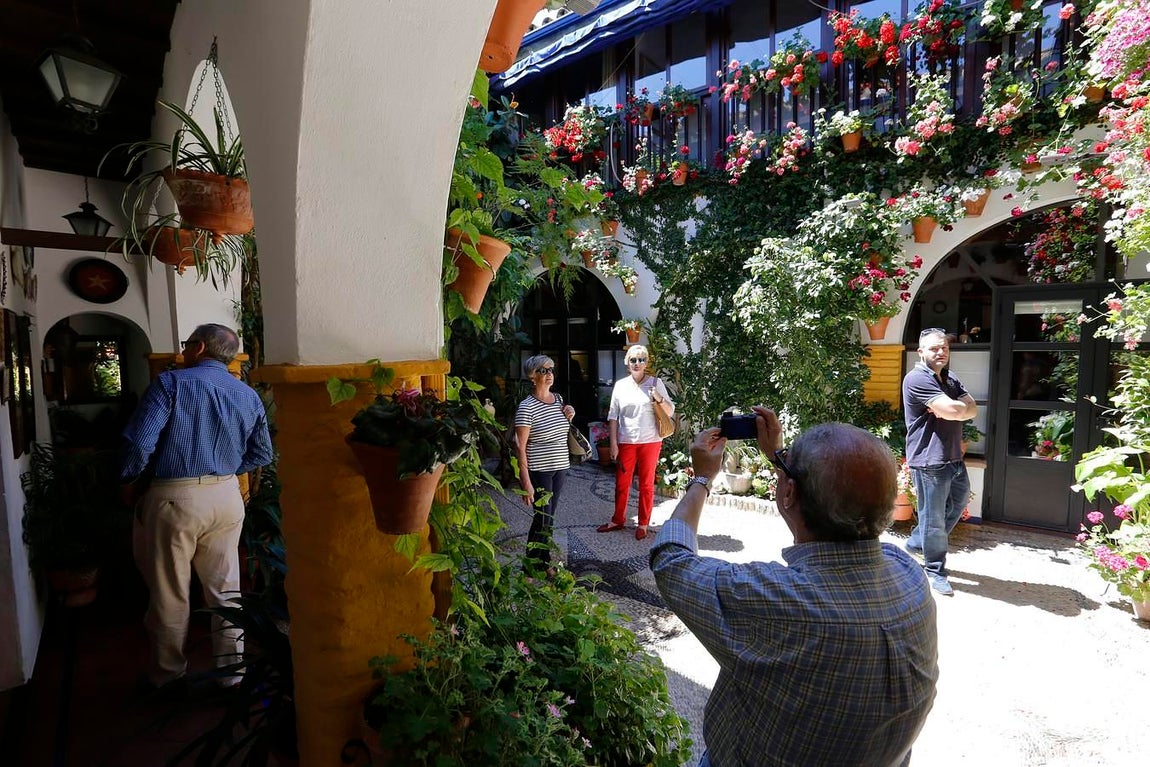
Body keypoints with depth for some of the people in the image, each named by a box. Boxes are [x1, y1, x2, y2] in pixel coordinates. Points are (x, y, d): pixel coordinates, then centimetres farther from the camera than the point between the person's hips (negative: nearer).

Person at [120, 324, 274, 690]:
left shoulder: (171, 382, -8)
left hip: (174, 498, -4)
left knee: (170, 592, 12)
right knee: (225, 588, 13)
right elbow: (261, 454, 10)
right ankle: (231, 671, 23)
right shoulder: (249, 395, 6)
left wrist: (129, 481, 1)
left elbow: (140, 440, -15)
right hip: (227, 498, 4)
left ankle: (168, 673, 29)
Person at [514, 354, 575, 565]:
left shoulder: (558, 399, 7)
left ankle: (544, 561, 30)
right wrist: (526, 482, -21)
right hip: (539, 471, -6)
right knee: (542, 518, -2)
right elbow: (520, 447, -17)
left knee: (550, 516, 15)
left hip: (560, 468, 7)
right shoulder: (527, 407, -15)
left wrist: (568, 418, 2)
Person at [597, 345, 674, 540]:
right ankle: (618, 520, 27)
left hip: (650, 442, -2)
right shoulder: (620, 385, 3)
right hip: (626, 442, 2)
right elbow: (613, 416, 4)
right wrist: (613, 443, -1)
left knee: (646, 484, 8)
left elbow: (670, 412, -2)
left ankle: (643, 524, 21)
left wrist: (660, 399, -22)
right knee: (621, 483, 10)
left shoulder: (656, 383, -1)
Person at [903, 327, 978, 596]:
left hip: (953, 457, 9)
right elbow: (953, 410, -23)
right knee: (934, 517, 2)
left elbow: (972, 410, 1)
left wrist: (950, 408, -16)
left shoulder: (951, 380, 15)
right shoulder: (917, 378, -15)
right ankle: (935, 571, 18)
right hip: (929, 461, -9)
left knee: (959, 501, 23)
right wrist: (959, 406, -2)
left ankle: (917, 542, 37)